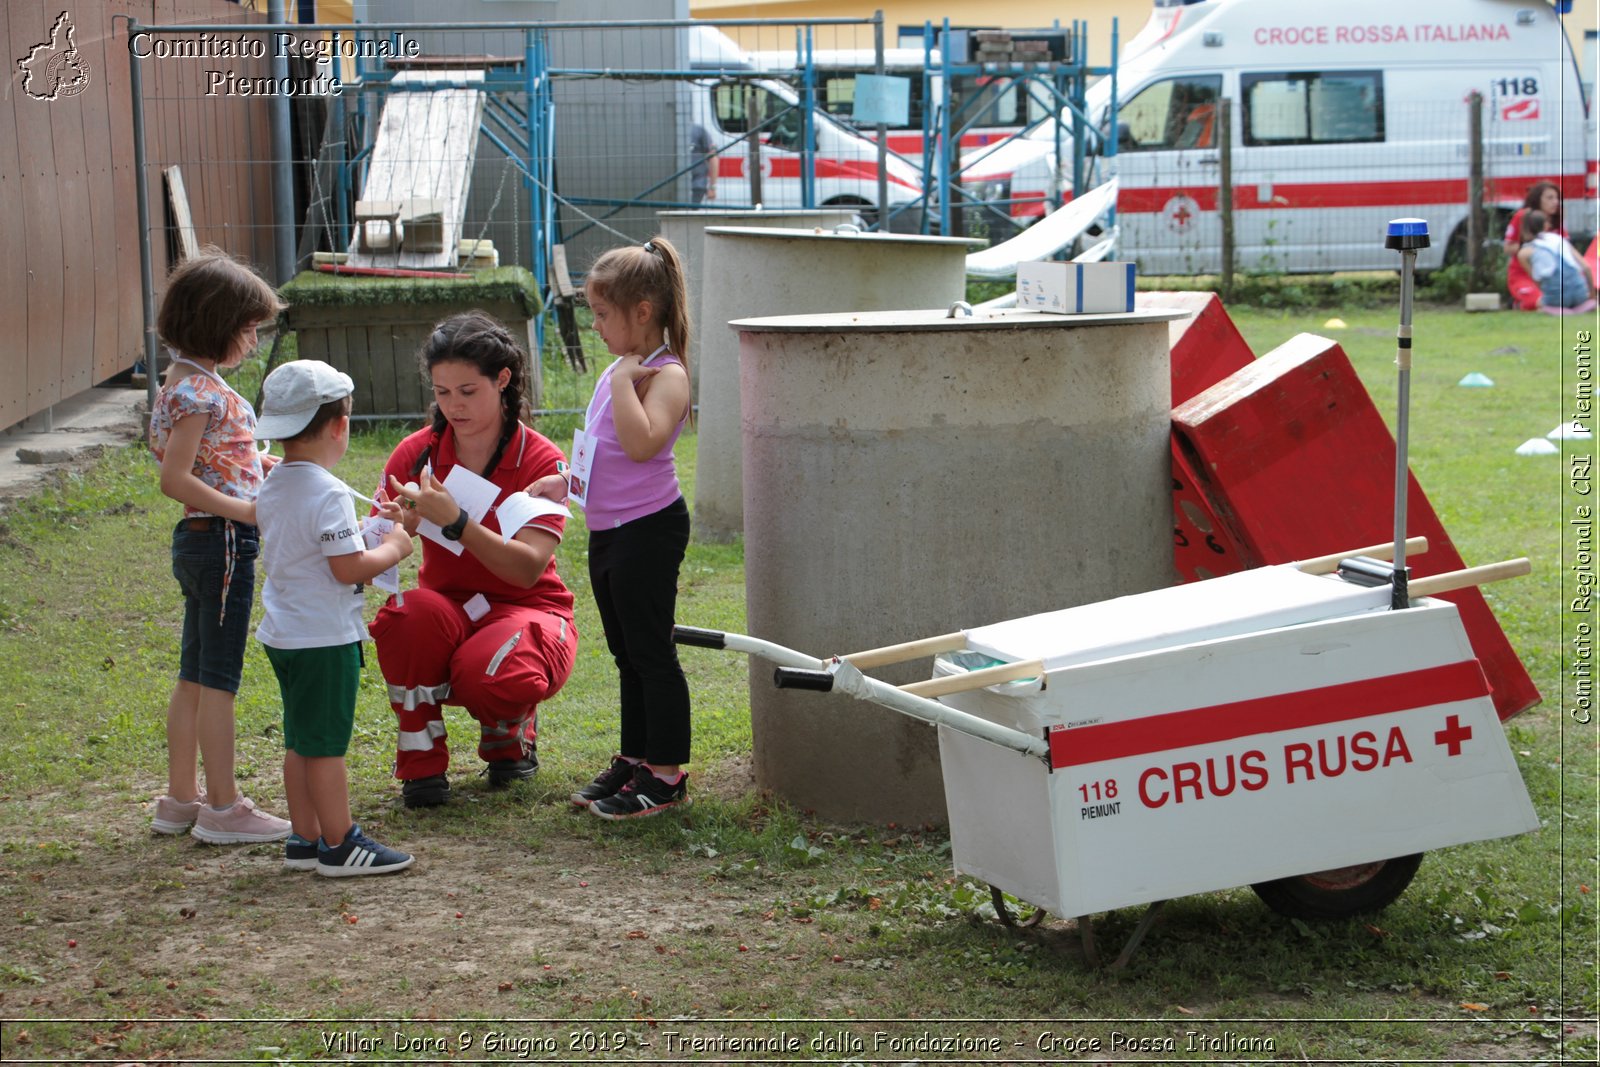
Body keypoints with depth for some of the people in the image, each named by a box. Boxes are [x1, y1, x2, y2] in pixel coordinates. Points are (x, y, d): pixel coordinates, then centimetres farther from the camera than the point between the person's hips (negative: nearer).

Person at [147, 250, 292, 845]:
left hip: (199, 540, 10)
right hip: (222, 541, -10)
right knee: (219, 678, -3)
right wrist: (245, 510, -24)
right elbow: (175, 479, -23)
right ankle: (223, 808, 4)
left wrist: (257, 465, 14)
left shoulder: (191, 382, 11)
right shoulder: (201, 390, -18)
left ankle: (181, 798, 22)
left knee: (195, 675, 15)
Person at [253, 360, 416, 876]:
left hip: (283, 634, 9)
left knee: (300, 741, 14)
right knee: (327, 744, -2)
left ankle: (304, 839, 21)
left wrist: (366, 527, 17)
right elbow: (349, 568, -23)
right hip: (325, 638, -9)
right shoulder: (328, 494, -20)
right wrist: (393, 547, -7)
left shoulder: (272, 489, 8)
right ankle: (339, 843, 4)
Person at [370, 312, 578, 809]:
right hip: (448, 608, 2)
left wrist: (454, 521, -35)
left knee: (491, 674, -37)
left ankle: (510, 734, 3)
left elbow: (528, 567, -22)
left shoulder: (540, 460, -10)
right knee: (408, 614, -34)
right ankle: (421, 762, -14)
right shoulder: (416, 454, -2)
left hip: (526, 611, -2)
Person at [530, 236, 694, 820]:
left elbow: (641, 443, -33)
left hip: (648, 527, -10)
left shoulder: (667, 375, -16)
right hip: (607, 527, 10)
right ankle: (634, 759, 28)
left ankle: (666, 773, 4)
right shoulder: (620, 370, 13)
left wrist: (624, 379, -25)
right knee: (627, 653, 17)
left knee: (651, 651, -3)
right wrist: (566, 480, 13)